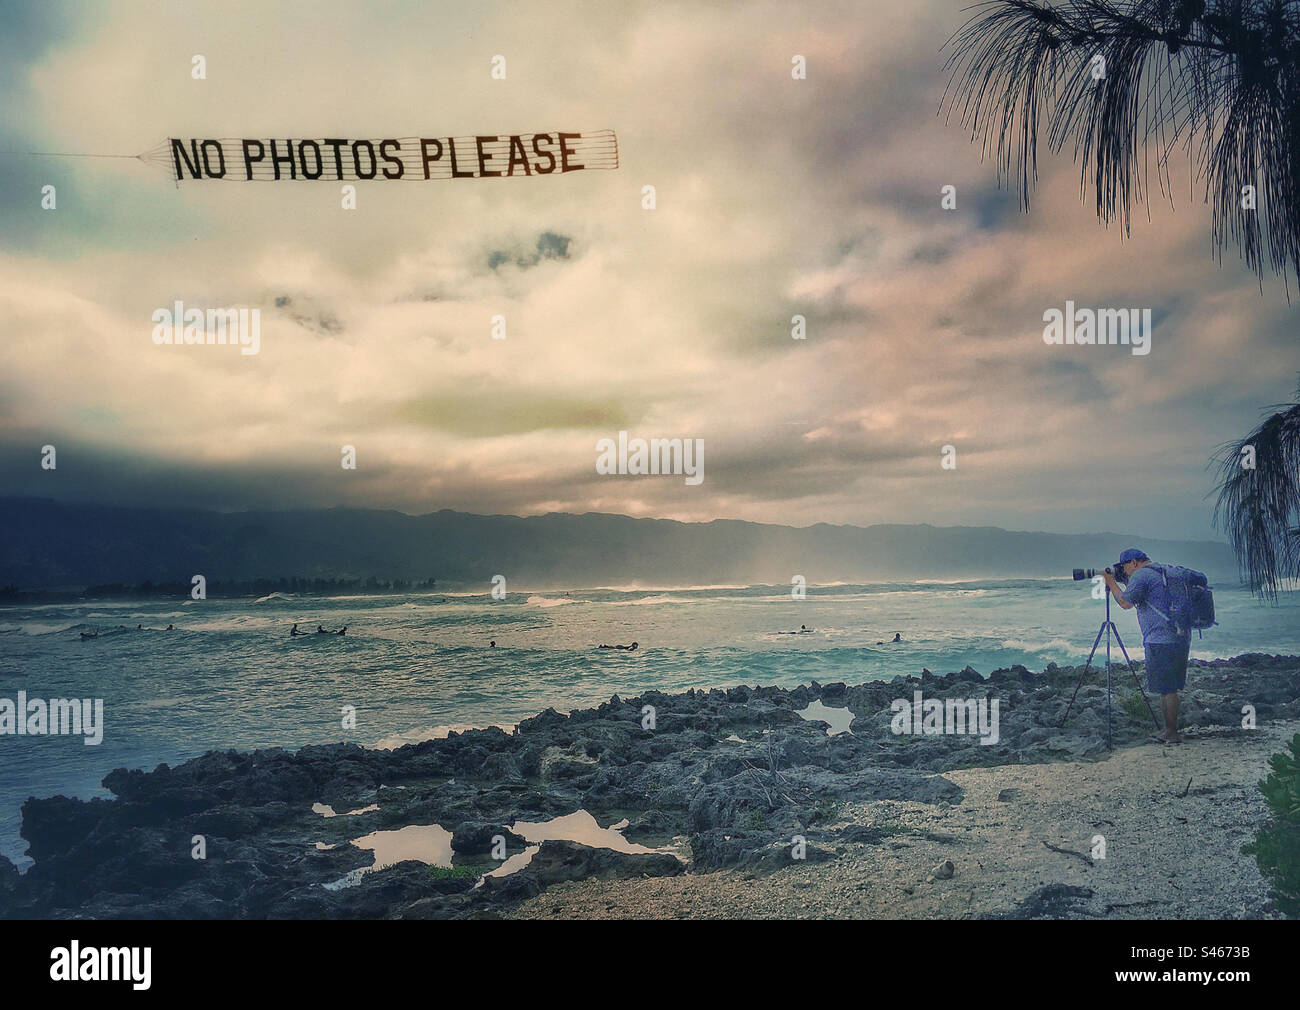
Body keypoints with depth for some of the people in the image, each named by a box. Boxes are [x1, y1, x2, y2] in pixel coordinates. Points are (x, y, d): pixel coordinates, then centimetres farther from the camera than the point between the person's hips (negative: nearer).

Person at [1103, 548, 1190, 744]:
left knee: (1167, 688, -5)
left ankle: (1173, 734, -1)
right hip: (1180, 638, 10)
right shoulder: (1161, 572, 20)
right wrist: (1123, 581, 23)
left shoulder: (1140, 576, -10)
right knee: (1167, 687, 16)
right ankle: (1169, 730, 22)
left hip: (1162, 641, -10)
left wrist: (1112, 583, 6)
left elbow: (1126, 603, -6)